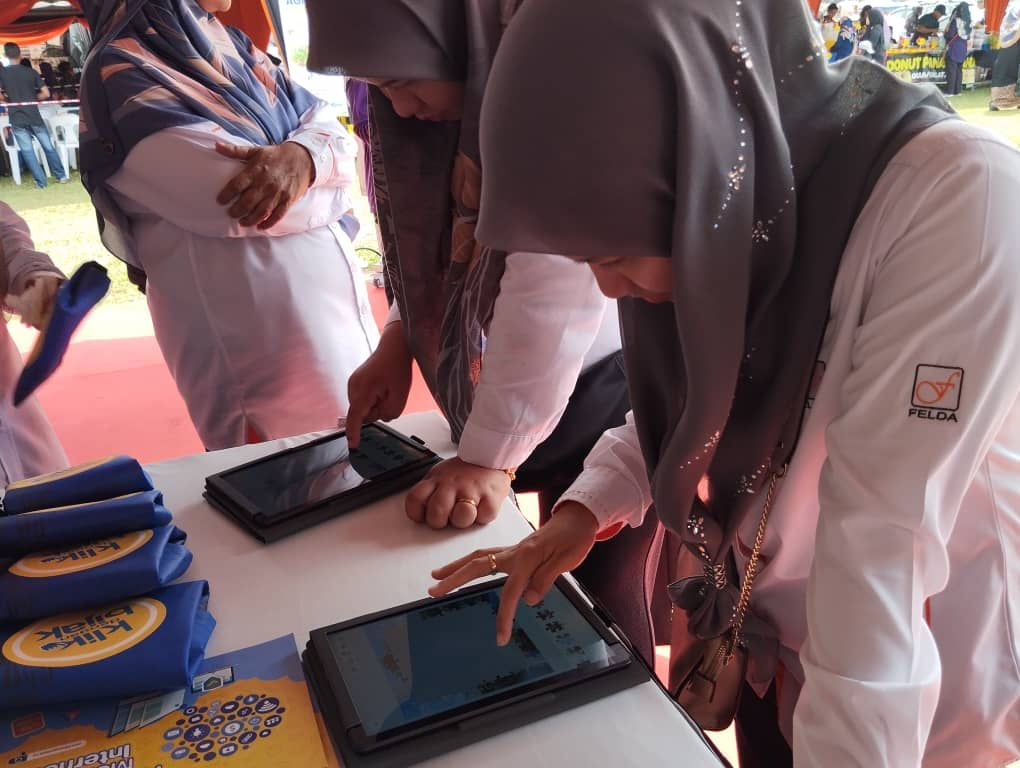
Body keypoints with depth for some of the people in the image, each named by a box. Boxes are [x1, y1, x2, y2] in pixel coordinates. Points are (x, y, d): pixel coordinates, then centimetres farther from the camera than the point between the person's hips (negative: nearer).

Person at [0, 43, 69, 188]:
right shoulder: (31, 71, 0)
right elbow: (46, 94, -1)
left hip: (17, 119, -1)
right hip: (34, 116, 1)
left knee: (27, 151, 4)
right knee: (48, 146, 11)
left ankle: (41, 182, 4)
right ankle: (61, 176, 15)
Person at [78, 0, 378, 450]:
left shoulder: (232, 45, 13)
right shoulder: (120, 72, -11)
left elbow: (334, 135, 4)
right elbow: (235, 195, -22)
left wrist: (301, 158, -20)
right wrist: (325, 188, -4)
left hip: (330, 294, 8)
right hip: (254, 328, -8)